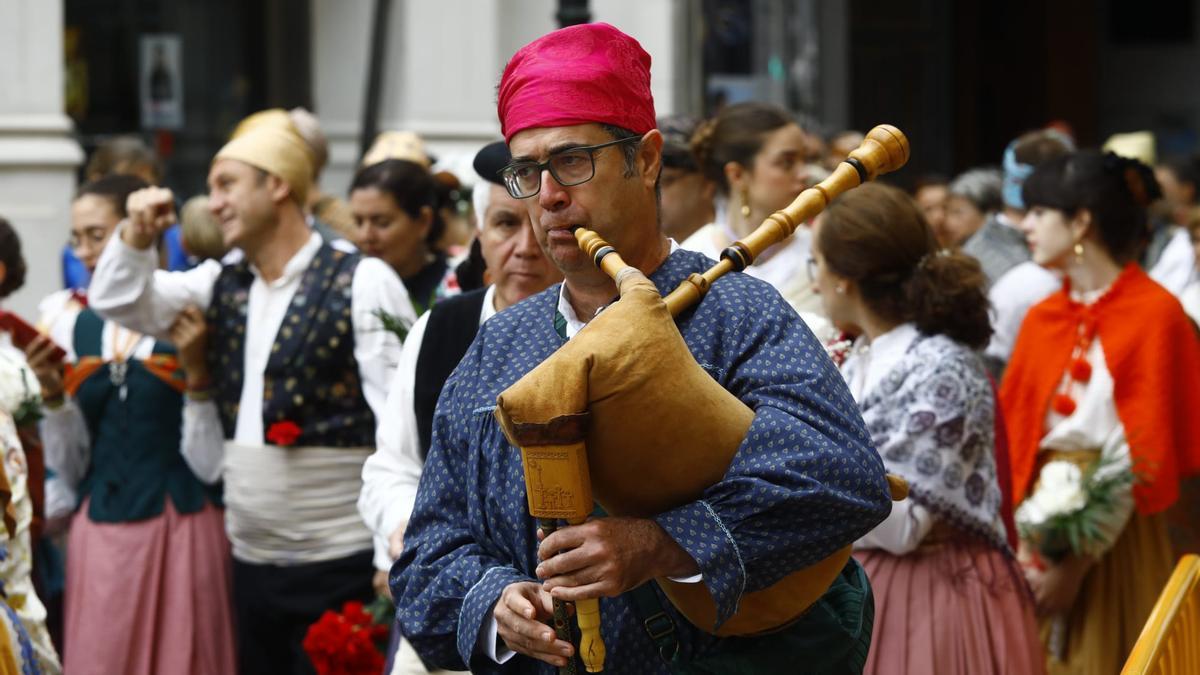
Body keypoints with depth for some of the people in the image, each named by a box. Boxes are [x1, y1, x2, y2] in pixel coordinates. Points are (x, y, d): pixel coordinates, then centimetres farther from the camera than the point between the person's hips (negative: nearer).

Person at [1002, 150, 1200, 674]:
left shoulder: (1156, 314, -8)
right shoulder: (1041, 319, 10)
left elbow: (1146, 453, -13)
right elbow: (1014, 431, 7)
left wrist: (1079, 563, -16)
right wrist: (1025, 544, -7)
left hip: (1118, 540, -5)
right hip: (1042, 529, 5)